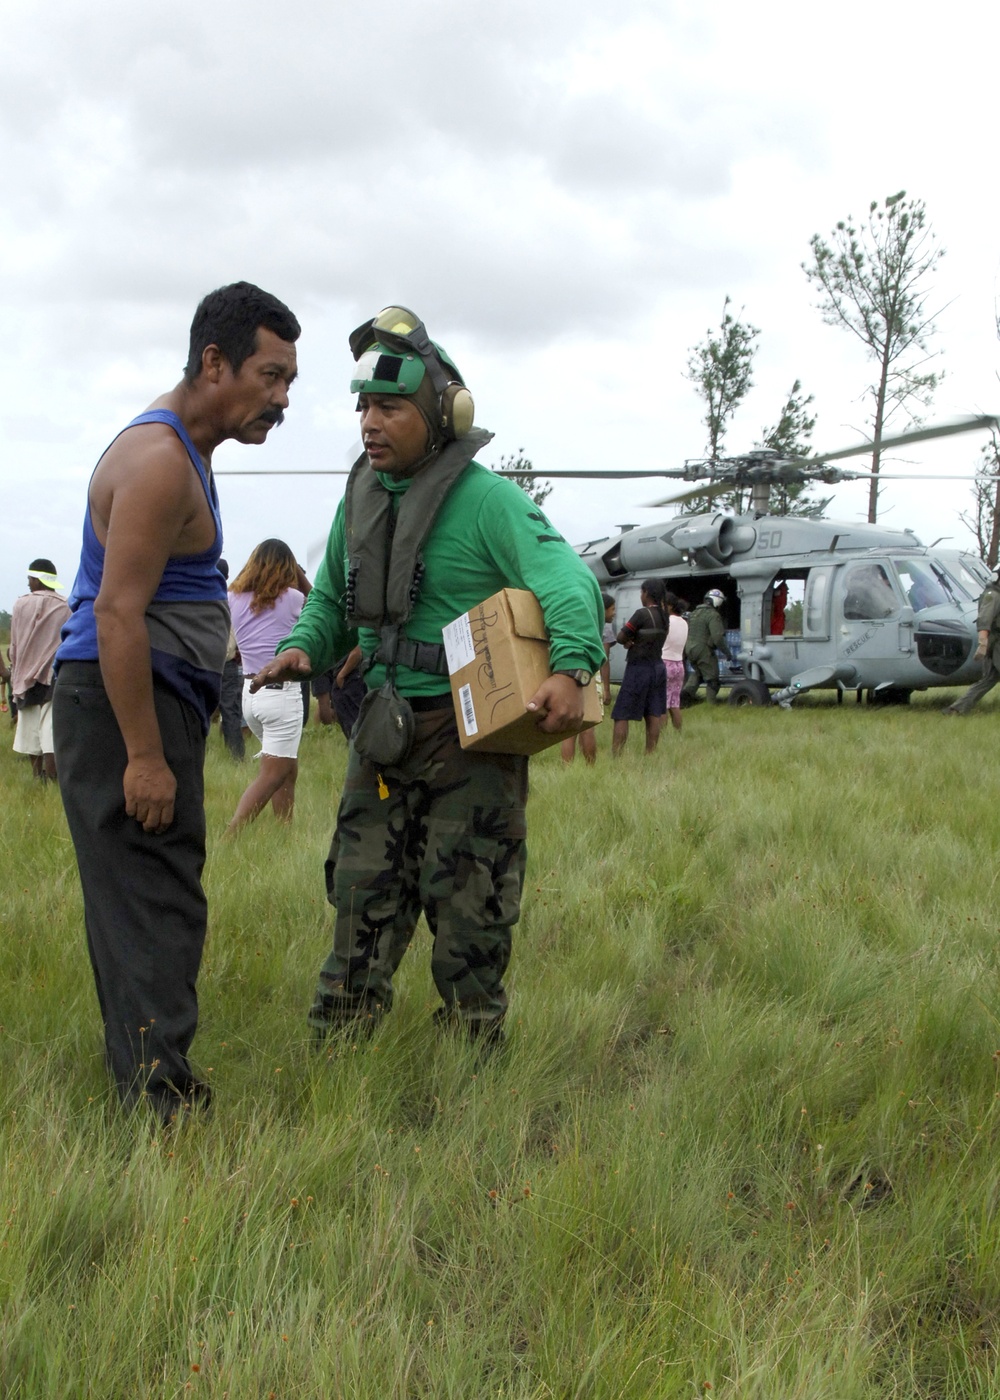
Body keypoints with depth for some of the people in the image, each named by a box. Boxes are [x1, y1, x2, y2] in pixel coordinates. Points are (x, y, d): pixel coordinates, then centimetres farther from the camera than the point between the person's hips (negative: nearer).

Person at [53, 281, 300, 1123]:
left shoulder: (184, 451, 18)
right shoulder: (158, 461, -16)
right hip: (122, 704, -10)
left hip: (154, 703, 10)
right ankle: (161, 1101, -8)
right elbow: (117, 613, -22)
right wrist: (144, 755, -23)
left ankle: (146, 1085, 20)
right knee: (153, 906, -10)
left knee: (152, 901, 12)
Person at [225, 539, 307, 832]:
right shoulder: (290, 598, -9)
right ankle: (231, 837, -14)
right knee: (271, 777, -3)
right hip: (282, 694, -6)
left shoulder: (235, 598, 1)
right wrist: (298, 572, 8)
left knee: (288, 769, 19)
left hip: (250, 693, 6)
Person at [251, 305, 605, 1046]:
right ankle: (337, 1038, 21)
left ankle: (475, 1042, 19)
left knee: (467, 900, 3)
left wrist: (572, 666, -42)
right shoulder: (361, 497, 8)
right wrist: (303, 646, -1)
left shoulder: (486, 499, -13)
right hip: (383, 732, 6)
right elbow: (331, 598, 21)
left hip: (471, 733, -6)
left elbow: (567, 578, -25)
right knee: (364, 892, 10)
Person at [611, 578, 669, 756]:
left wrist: (628, 641, 8)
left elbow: (621, 637, -12)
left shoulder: (642, 614, -16)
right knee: (653, 716, 7)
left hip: (639, 669, -8)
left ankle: (615, 757, -9)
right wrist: (633, 641, 4)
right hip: (658, 668, 8)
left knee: (621, 716, -5)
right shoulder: (664, 616, 8)